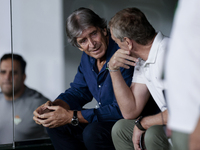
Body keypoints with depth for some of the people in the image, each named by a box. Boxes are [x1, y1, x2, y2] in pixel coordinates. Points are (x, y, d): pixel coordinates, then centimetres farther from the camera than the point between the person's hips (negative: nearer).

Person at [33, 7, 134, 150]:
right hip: (106, 119, 9)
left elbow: (122, 110, -29)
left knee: (93, 133, -33)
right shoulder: (88, 57, 4)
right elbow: (78, 91, 15)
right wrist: (53, 106, -9)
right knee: (55, 124, 2)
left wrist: (72, 117, -27)